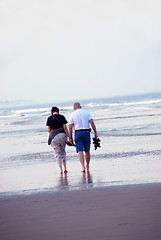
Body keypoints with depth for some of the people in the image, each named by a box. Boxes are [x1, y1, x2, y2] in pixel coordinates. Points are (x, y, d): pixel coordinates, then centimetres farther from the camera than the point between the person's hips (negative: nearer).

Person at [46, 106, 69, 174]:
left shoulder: (49, 118, 3)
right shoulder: (62, 117, 2)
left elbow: (49, 130, 2)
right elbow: (65, 127, -3)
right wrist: (68, 136, 1)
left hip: (54, 136, -1)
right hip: (62, 135, 1)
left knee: (57, 153, 5)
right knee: (63, 151, 17)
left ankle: (60, 169, -4)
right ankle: (65, 168, 17)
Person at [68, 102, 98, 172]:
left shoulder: (72, 115, 3)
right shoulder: (86, 112, 6)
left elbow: (70, 127, -2)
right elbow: (92, 122, -5)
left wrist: (70, 138, 2)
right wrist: (95, 133, -5)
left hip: (78, 133, -2)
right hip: (86, 132, 2)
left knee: (80, 151, -6)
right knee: (87, 150, 14)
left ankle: (83, 167, -20)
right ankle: (87, 166, 26)